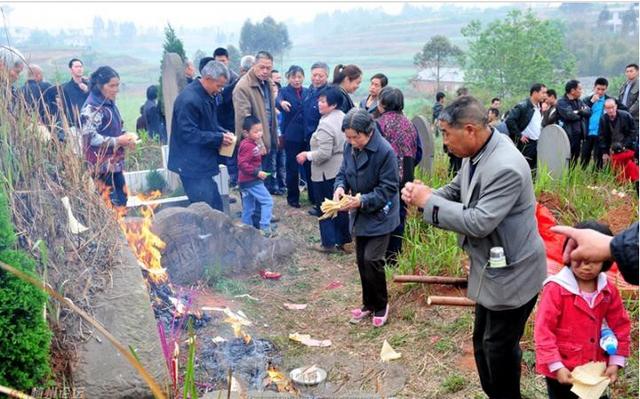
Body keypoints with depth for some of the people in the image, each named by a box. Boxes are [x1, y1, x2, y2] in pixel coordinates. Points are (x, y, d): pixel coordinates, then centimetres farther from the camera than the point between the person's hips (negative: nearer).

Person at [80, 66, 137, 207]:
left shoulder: (110, 104, 13)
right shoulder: (91, 107, -14)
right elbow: (90, 137, -20)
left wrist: (126, 137, 2)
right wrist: (118, 141, -18)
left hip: (115, 163, 9)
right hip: (102, 167, -9)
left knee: (121, 200, 11)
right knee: (112, 204, -7)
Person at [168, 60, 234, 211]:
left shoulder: (206, 96, 11)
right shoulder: (189, 100, -21)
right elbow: (188, 134, -23)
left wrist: (224, 133, 3)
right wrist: (219, 138, -18)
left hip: (203, 164, 10)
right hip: (192, 166, -10)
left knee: (216, 208, 14)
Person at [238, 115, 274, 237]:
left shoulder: (253, 143, 12)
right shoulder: (247, 146, -18)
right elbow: (242, 164, -25)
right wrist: (257, 172, -25)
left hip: (246, 181, 10)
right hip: (252, 181, -10)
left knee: (248, 208, 15)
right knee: (268, 201, -7)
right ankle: (265, 228, -8)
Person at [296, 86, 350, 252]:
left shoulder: (326, 124, -22)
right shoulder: (343, 117, 5)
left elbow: (324, 153, -26)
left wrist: (307, 155, -12)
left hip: (327, 172, -8)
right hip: (341, 168, 8)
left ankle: (329, 242, 16)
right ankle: (343, 239, 25)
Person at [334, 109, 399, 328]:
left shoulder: (385, 151, -23)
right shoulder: (350, 147, -4)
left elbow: (388, 188, -19)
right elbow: (343, 172, 8)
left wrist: (363, 201, -29)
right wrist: (340, 187, -14)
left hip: (379, 215, -6)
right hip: (359, 214, 7)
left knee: (372, 260, -9)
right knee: (361, 260, 13)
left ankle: (381, 305, 14)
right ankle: (369, 304, 32)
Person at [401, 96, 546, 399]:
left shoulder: (506, 168, -30)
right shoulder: (475, 154, 0)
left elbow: (478, 223, -31)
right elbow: (454, 192, 12)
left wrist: (428, 201, -23)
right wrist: (422, 193, -8)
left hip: (512, 274, -9)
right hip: (491, 270, 9)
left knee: (499, 348, 8)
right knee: (483, 342, 22)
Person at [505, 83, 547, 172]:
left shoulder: (539, 107, 12)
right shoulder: (523, 106, -13)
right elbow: (509, 121, -22)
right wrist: (519, 135, -18)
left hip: (537, 144, 8)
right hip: (526, 145, -8)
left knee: (534, 171, 10)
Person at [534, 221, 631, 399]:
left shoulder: (609, 291, -4)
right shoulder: (556, 290, -20)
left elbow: (621, 326, 5)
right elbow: (543, 330, -19)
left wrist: (615, 362, 0)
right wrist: (556, 367, -21)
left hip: (595, 369, 4)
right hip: (563, 371, -4)